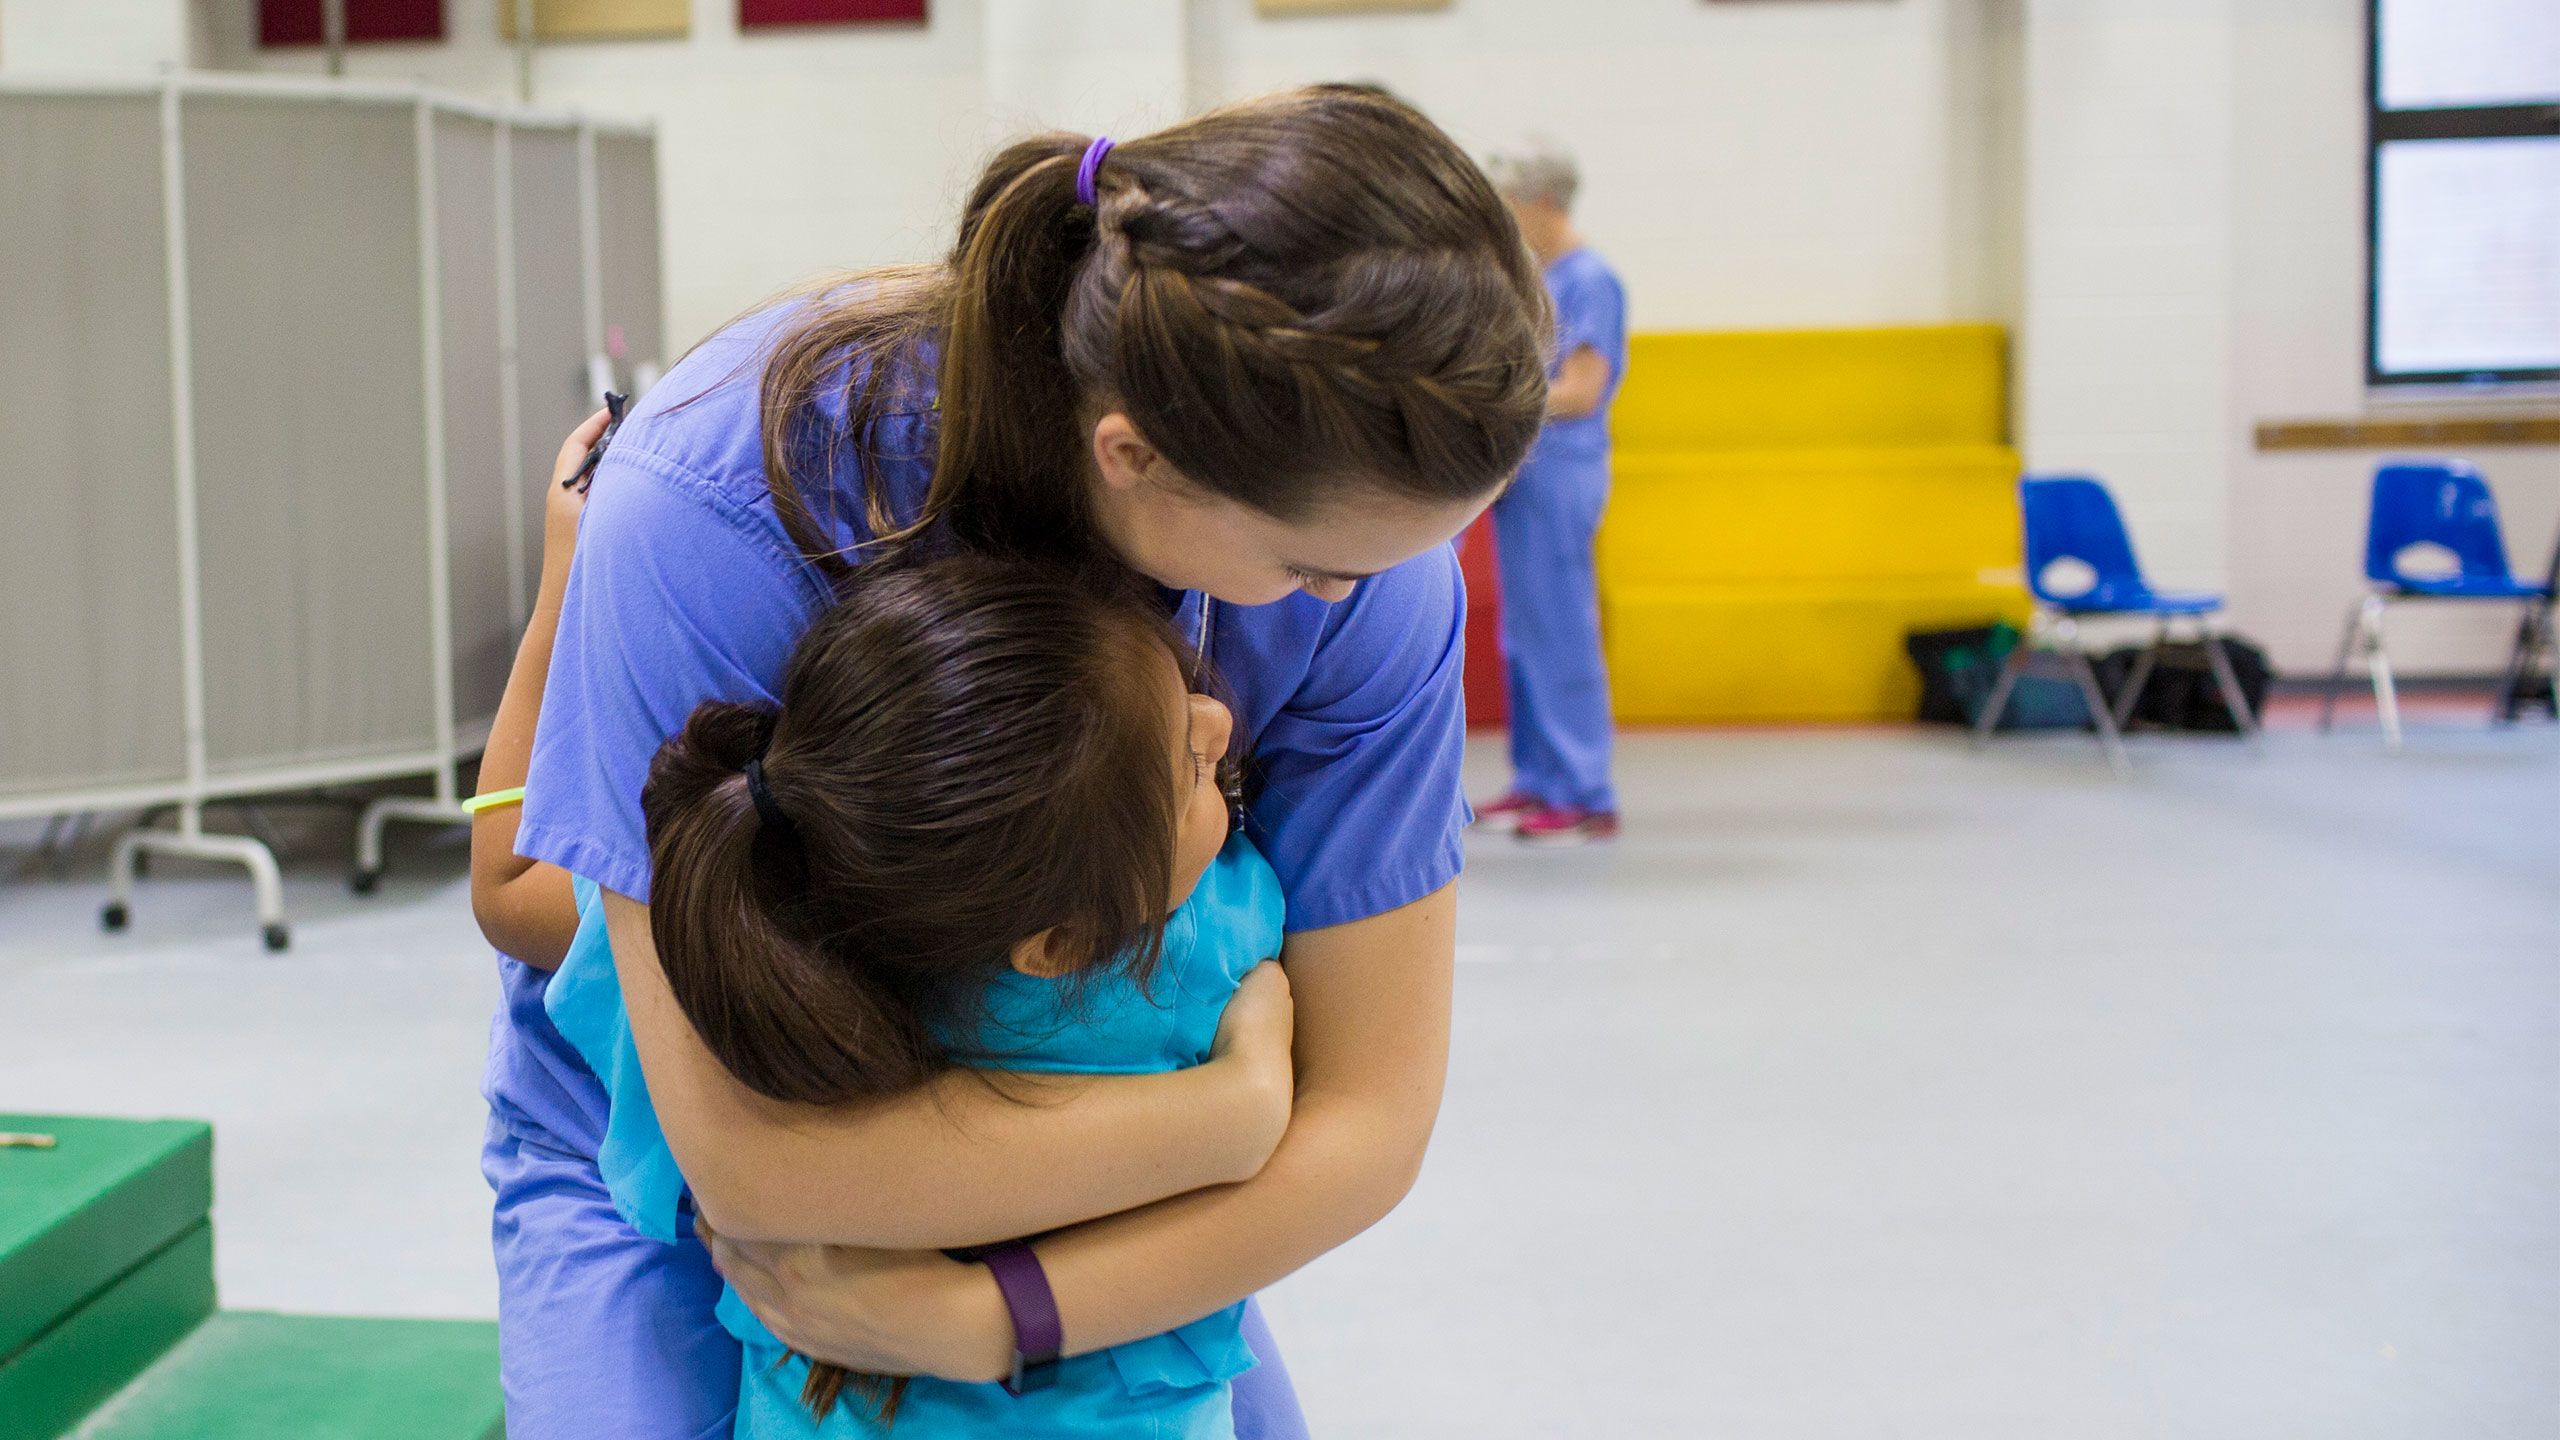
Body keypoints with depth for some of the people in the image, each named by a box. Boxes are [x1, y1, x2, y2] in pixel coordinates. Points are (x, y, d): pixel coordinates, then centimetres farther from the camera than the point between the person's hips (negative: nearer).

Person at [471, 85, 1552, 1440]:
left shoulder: (1370, 560, -26)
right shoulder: (712, 514, -36)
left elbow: (1368, 1118, -21)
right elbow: (743, 1154, -35)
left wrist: (967, 1323, -30)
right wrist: (1225, 1110, -30)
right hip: (658, 1156, -2)